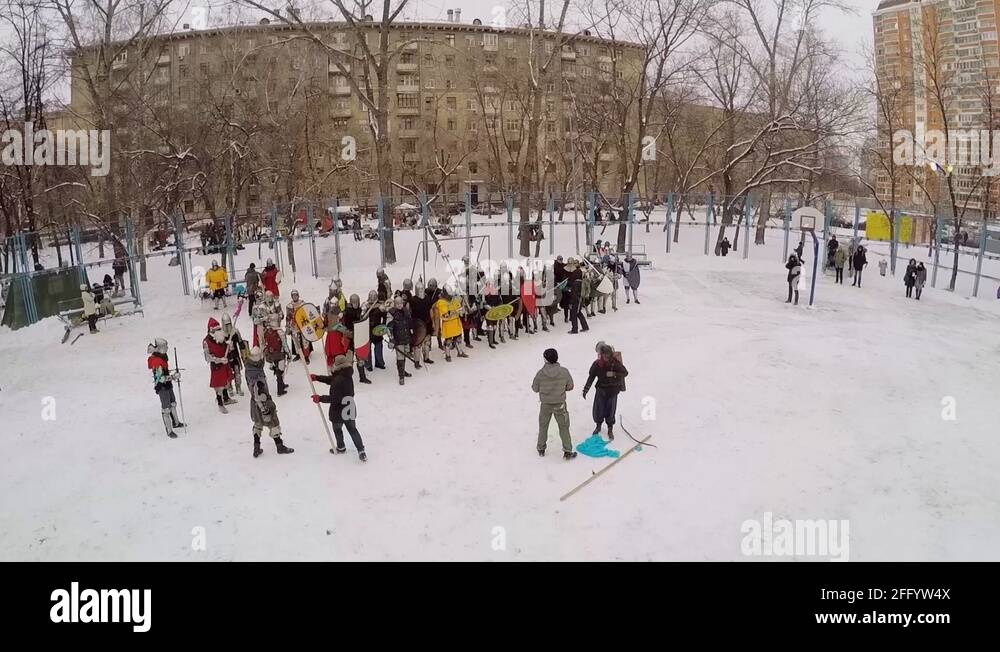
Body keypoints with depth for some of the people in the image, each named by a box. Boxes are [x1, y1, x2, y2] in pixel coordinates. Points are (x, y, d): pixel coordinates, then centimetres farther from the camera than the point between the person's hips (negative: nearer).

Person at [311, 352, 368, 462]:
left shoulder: (338, 380, -30)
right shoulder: (347, 376, -2)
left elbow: (334, 398, -28)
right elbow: (330, 379, 14)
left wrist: (320, 398, -19)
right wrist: (317, 378, 14)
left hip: (339, 411, -7)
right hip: (350, 410, 7)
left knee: (337, 429, 19)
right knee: (352, 429, 17)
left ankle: (341, 448, 40)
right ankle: (361, 451, 14)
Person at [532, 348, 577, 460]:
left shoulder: (541, 373, -18)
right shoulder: (564, 371, -15)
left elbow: (535, 388, -7)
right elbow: (570, 386, -4)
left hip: (545, 404, 0)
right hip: (560, 404, 0)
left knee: (543, 426, 20)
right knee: (564, 427, 14)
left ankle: (541, 448, 33)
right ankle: (567, 451, 16)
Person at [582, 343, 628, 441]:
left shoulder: (615, 363, -14)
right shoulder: (597, 364, -10)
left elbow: (625, 372, -8)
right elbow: (591, 377, -2)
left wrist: (614, 374, -24)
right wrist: (586, 389, -4)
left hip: (612, 391, -1)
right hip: (600, 390, 1)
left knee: (610, 411, 4)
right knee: (598, 410, 6)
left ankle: (610, 430, 24)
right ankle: (598, 426, 34)